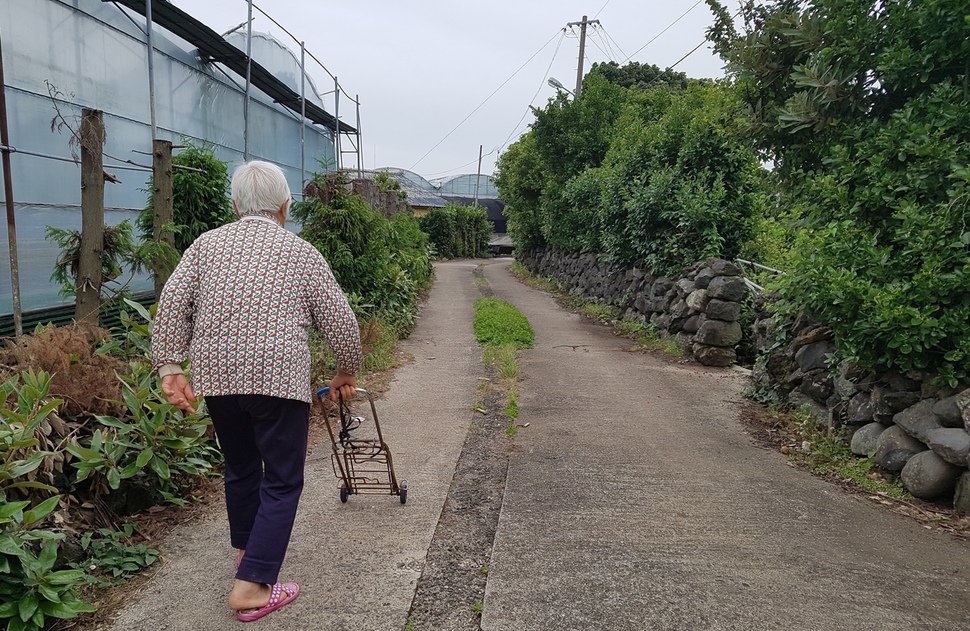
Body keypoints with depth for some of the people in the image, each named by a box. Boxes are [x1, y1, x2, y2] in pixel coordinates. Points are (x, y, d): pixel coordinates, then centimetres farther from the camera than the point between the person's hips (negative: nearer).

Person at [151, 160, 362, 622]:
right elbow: (340, 321, 1)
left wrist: (169, 367, 2)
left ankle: (246, 549, 42)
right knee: (282, 481, 6)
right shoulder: (301, 252, 4)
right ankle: (252, 586, 5)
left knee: (239, 467, 23)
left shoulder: (206, 244, 11)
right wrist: (347, 372, 14)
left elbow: (172, 303, 0)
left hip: (215, 376, 5)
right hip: (279, 377, -4)